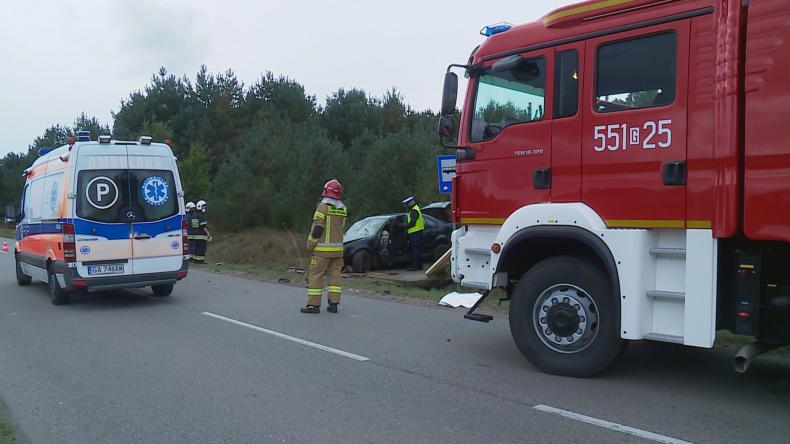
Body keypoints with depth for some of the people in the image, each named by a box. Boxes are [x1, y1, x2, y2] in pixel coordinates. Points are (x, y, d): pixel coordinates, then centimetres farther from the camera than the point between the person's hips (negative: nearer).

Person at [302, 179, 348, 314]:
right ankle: (334, 304, 11)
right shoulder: (343, 209, 7)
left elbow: (317, 228, -13)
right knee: (334, 275, 10)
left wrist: (310, 245, -4)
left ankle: (314, 304, 0)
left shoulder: (323, 206, -12)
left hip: (323, 249, -6)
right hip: (338, 248, 6)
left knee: (315, 275, 0)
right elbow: (342, 229, 11)